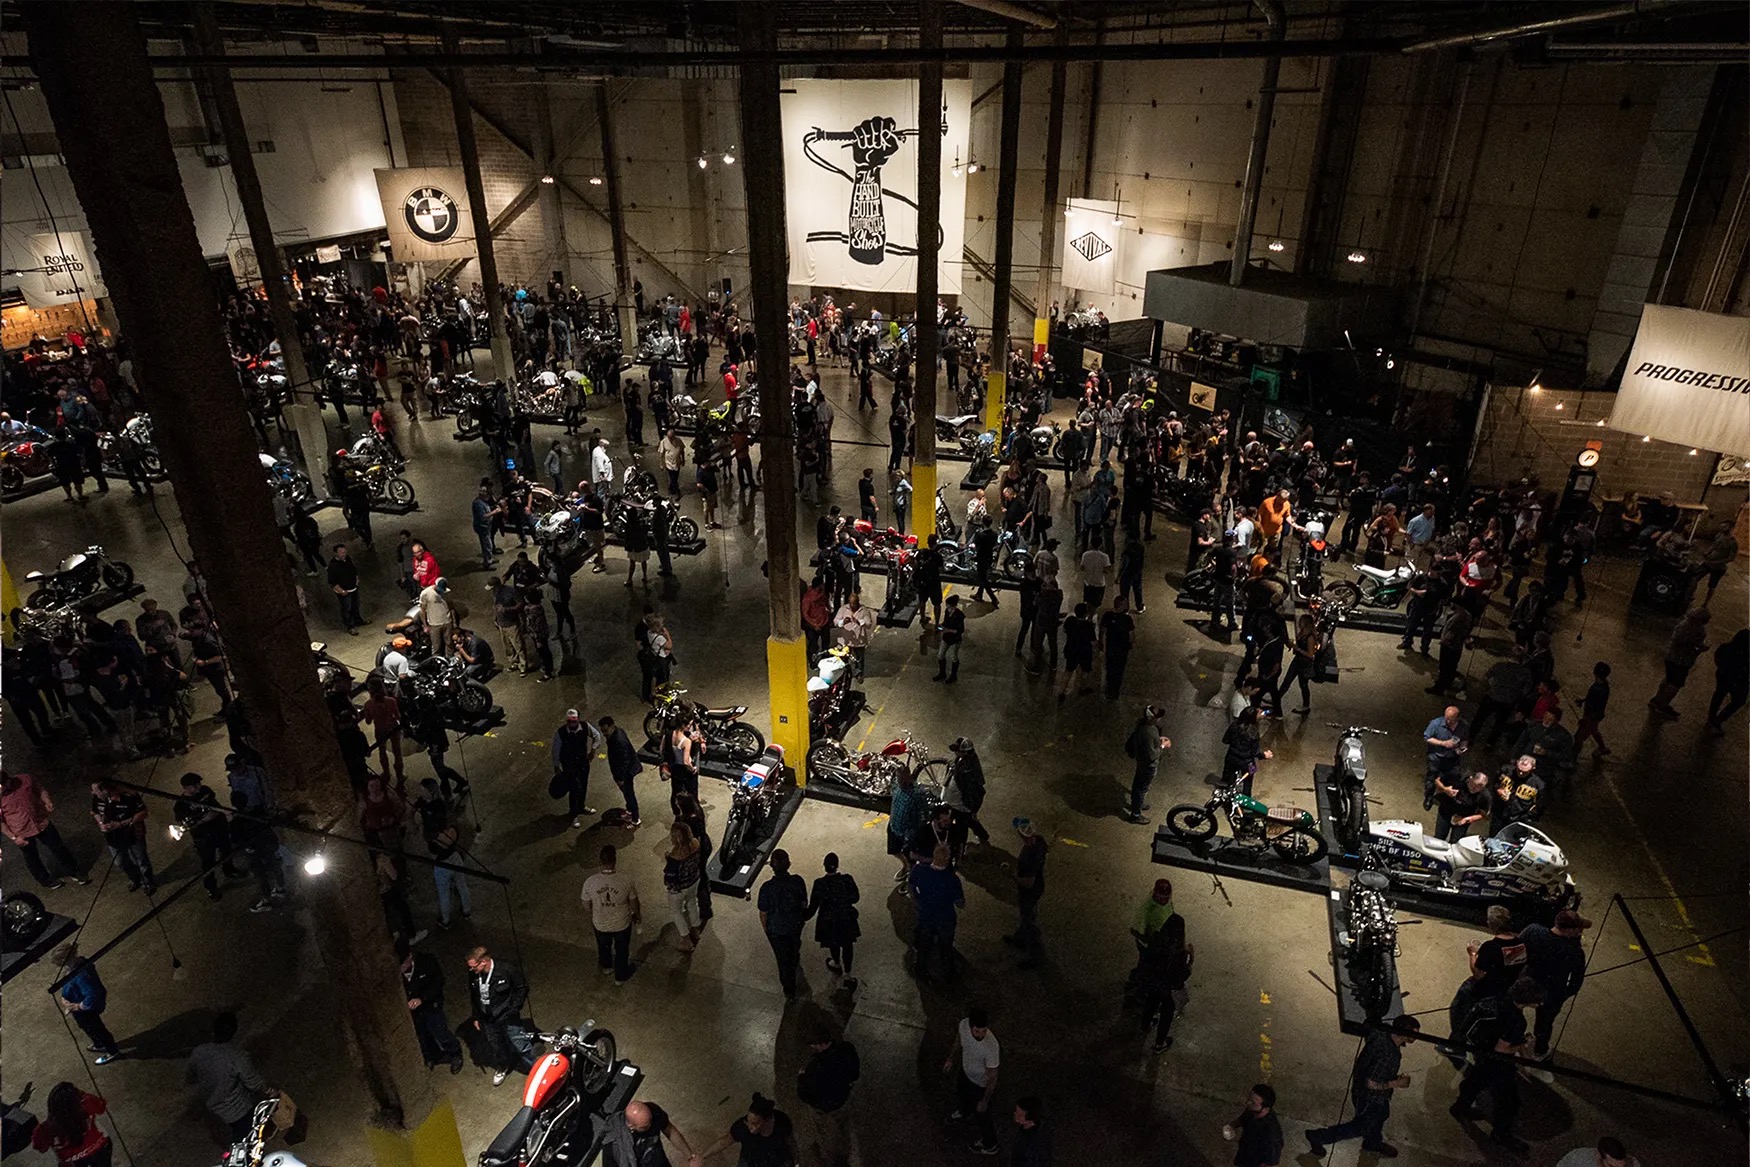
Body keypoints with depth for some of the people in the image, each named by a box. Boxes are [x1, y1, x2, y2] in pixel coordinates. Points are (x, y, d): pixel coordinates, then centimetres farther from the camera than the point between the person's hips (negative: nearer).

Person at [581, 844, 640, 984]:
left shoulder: (590, 882, -27)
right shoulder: (626, 880, -30)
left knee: (603, 946, 33)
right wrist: (636, 914, 9)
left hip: (600, 924, 2)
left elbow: (586, 904, -8)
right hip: (622, 924, -1)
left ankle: (606, 967, 60)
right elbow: (633, 902, -13)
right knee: (621, 950, 27)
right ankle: (621, 977, 48)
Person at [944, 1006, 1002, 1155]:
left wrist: (985, 1101, -16)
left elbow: (992, 1078, -27)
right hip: (965, 1072, 5)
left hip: (981, 1083, -5)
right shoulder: (963, 1024, -29)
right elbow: (958, 1040, -2)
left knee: (981, 1114, 21)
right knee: (960, 1093, 35)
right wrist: (950, 1058, 11)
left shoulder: (992, 1046, -44)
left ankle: (989, 1145, 51)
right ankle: (965, 1111, 70)